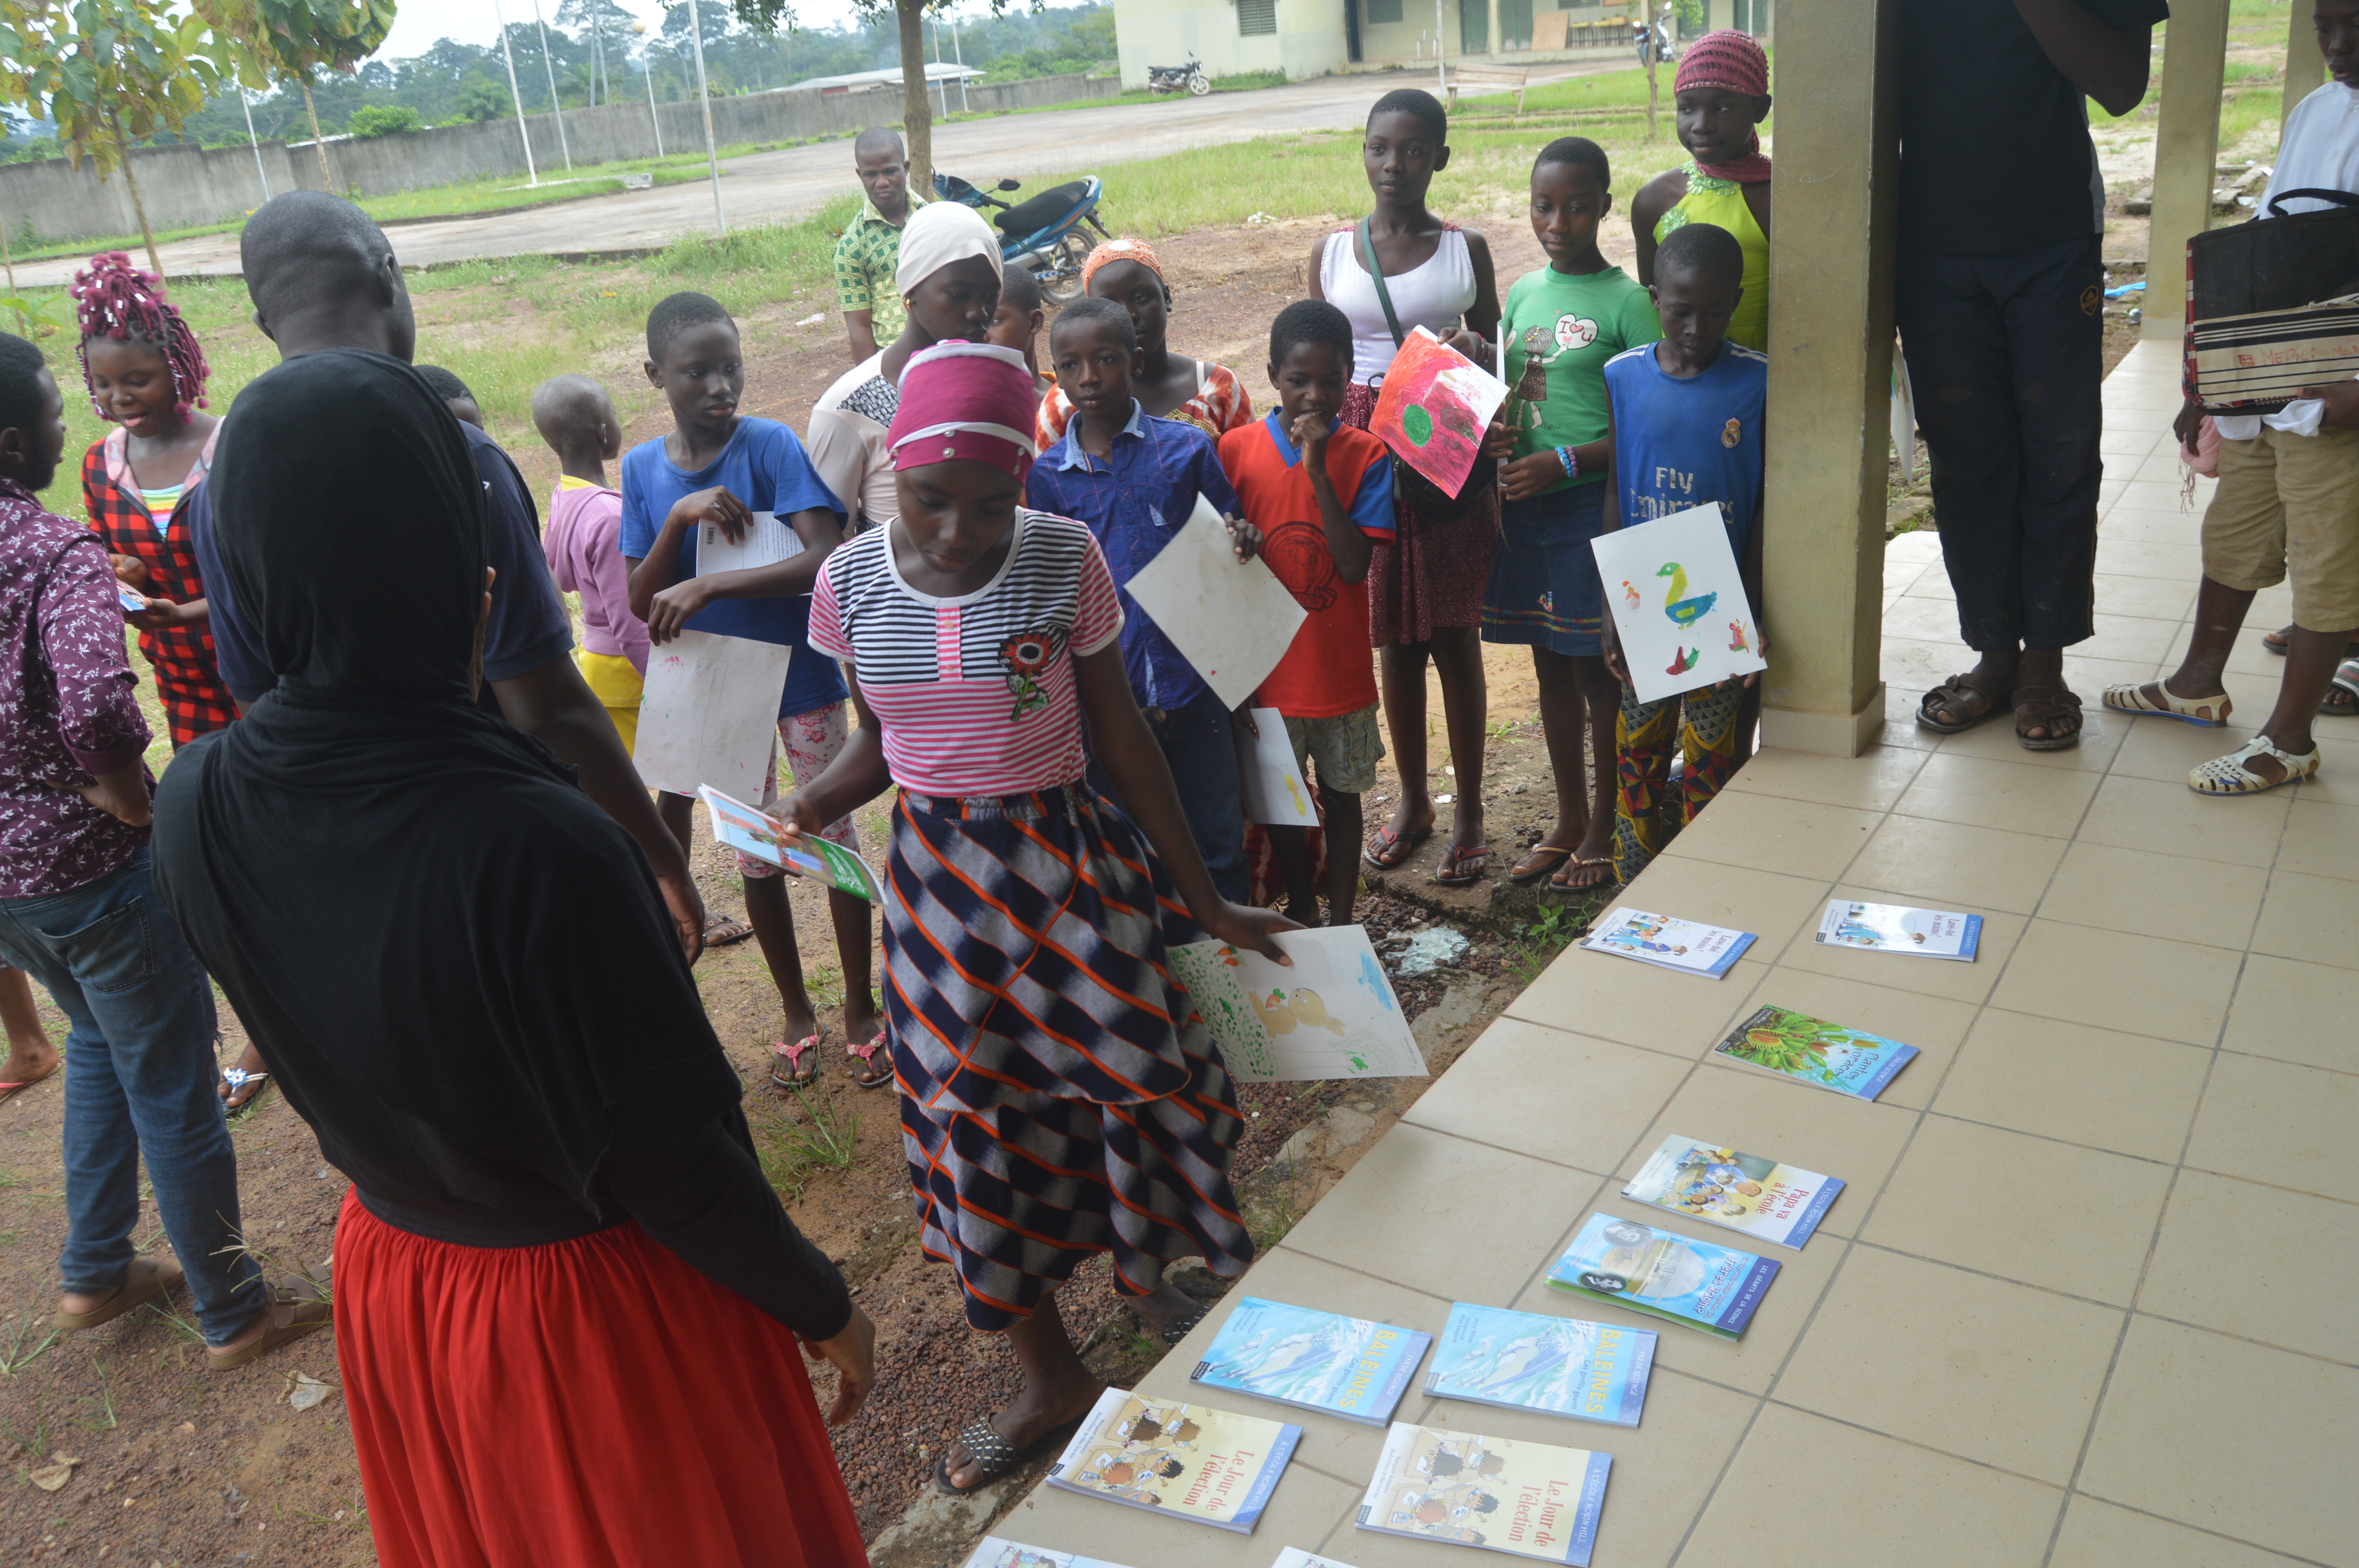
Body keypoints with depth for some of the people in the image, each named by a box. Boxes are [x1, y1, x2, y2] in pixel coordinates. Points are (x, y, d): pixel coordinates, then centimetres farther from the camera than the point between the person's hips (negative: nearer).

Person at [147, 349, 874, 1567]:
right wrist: (825, 1307, -6)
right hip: (602, 1300, -6)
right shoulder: (538, 845, -35)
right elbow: (671, 1169, -25)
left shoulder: (194, 810, -15)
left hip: (390, 1282, 6)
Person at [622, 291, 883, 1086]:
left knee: (835, 839, 8)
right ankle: (797, 1012, 32)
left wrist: (709, 586, -32)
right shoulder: (643, 467, -3)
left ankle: (861, 1009, 25)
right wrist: (679, 519, -22)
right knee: (754, 854, 14)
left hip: (802, 676, -3)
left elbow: (829, 561, -26)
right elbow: (641, 603, -6)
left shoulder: (771, 445, -15)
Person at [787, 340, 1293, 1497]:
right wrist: (816, 801, -15)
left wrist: (1205, 901, -2)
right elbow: (879, 743, 6)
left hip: (1069, 861, -1)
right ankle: (1050, 1378, 30)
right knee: (977, 1122, 9)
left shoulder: (1064, 561, -12)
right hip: (938, 877, 2)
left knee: (1134, 1071, 5)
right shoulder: (853, 581, -6)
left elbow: (1121, 736, -5)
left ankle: (1144, 1274, 40)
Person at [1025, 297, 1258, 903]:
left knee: (1217, 842, 10)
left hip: (1190, 683, -1)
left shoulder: (1186, 448, -1)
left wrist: (1243, 541, -14)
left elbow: (1225, 541, 9)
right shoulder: (1047, 474, 2)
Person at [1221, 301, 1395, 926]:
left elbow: (1356, 566, -18)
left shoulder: (1365, 455, -8)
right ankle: (1301, 911, 36)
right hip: (1267, 666, 1)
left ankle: (1341, 922, 30)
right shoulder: (1237, 449, -6)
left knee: (1340, 793, 13)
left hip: (1340, 668, -1)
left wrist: (1318, 470, -23)